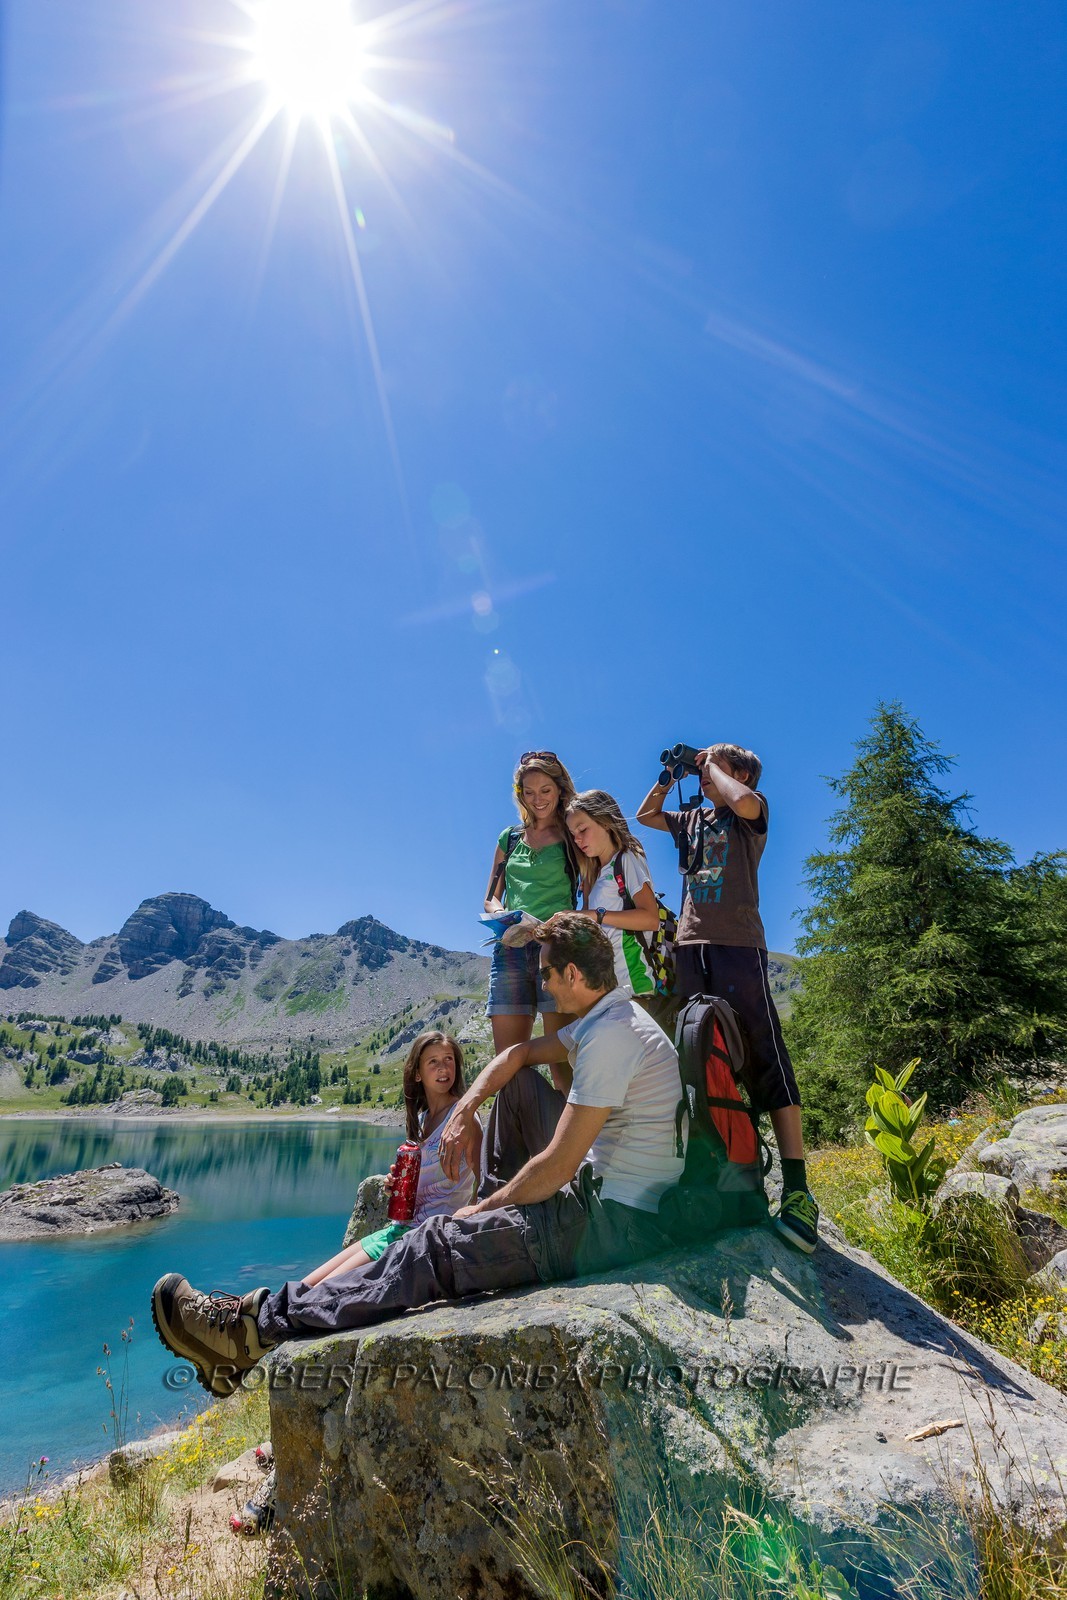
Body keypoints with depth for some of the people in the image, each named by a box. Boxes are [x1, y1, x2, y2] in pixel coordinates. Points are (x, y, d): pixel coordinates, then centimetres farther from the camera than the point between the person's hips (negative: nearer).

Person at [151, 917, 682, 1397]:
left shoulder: (609, 1036, -24)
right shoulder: (608, 1016, 8)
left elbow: (558, 1167, -23)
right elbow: (520, 1053, 18)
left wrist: (479, 1209, -7)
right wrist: (464, 1110, 3)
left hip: (618, 1221, -9)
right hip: (603, 1184, 9)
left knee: (438, 1244, -13)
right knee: (517, 1084, 15)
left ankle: (254, 1328, -7)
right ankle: (493, 1210, 20)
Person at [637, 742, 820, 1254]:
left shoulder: (753, 811, 6)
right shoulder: (692, 819, 22)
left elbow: (742, 800, -18)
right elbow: (645, 815, 32)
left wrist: (714, 765, 0)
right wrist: (669, 775, 20)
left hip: (738, 946, -6)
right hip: (690, 946, 6)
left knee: (763, 1055, -12)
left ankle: (796, 1189, -12)